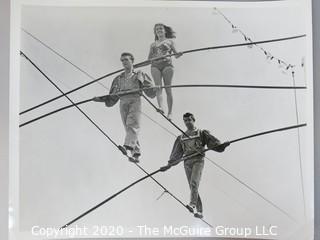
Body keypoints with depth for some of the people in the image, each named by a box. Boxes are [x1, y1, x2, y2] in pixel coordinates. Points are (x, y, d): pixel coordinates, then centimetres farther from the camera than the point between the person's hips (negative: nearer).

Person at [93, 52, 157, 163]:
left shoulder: (140, 75, 21)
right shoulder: (118, 79, 28)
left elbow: (151, 92, 10)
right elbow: (112, 99, 23)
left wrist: (154, 89, -12)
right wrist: (101, 99, 7)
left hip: (135, 100, -3)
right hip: (123, 103, 3)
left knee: (132, 124, -24)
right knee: (128, 128, -6)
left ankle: (128, 147, -41)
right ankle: (136, 153, -6)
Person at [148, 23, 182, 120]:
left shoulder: (170, 41, 20)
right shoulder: (153, 44, 27)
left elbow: (176, 53, 10)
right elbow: (149, 58, 21)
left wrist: (178, 54, -13)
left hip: (167, 64, -2)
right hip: (155, 66, 2)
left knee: (168, 89, -10)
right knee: (158, 87, -18)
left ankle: (170, 112, -11)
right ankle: (161, 107, -34)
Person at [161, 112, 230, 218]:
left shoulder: (201, 133, 12)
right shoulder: (181, 138, 22)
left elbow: (214, 143, 0)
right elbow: (176, 154, 24)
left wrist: (222, 145, -19)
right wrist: (169, 165, 19)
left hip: (198, 160, -4)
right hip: (187, 163, 4)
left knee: (194, 182, -25)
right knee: (193, 187, -2)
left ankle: (193, 205, -37)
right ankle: (199, 211, -1)